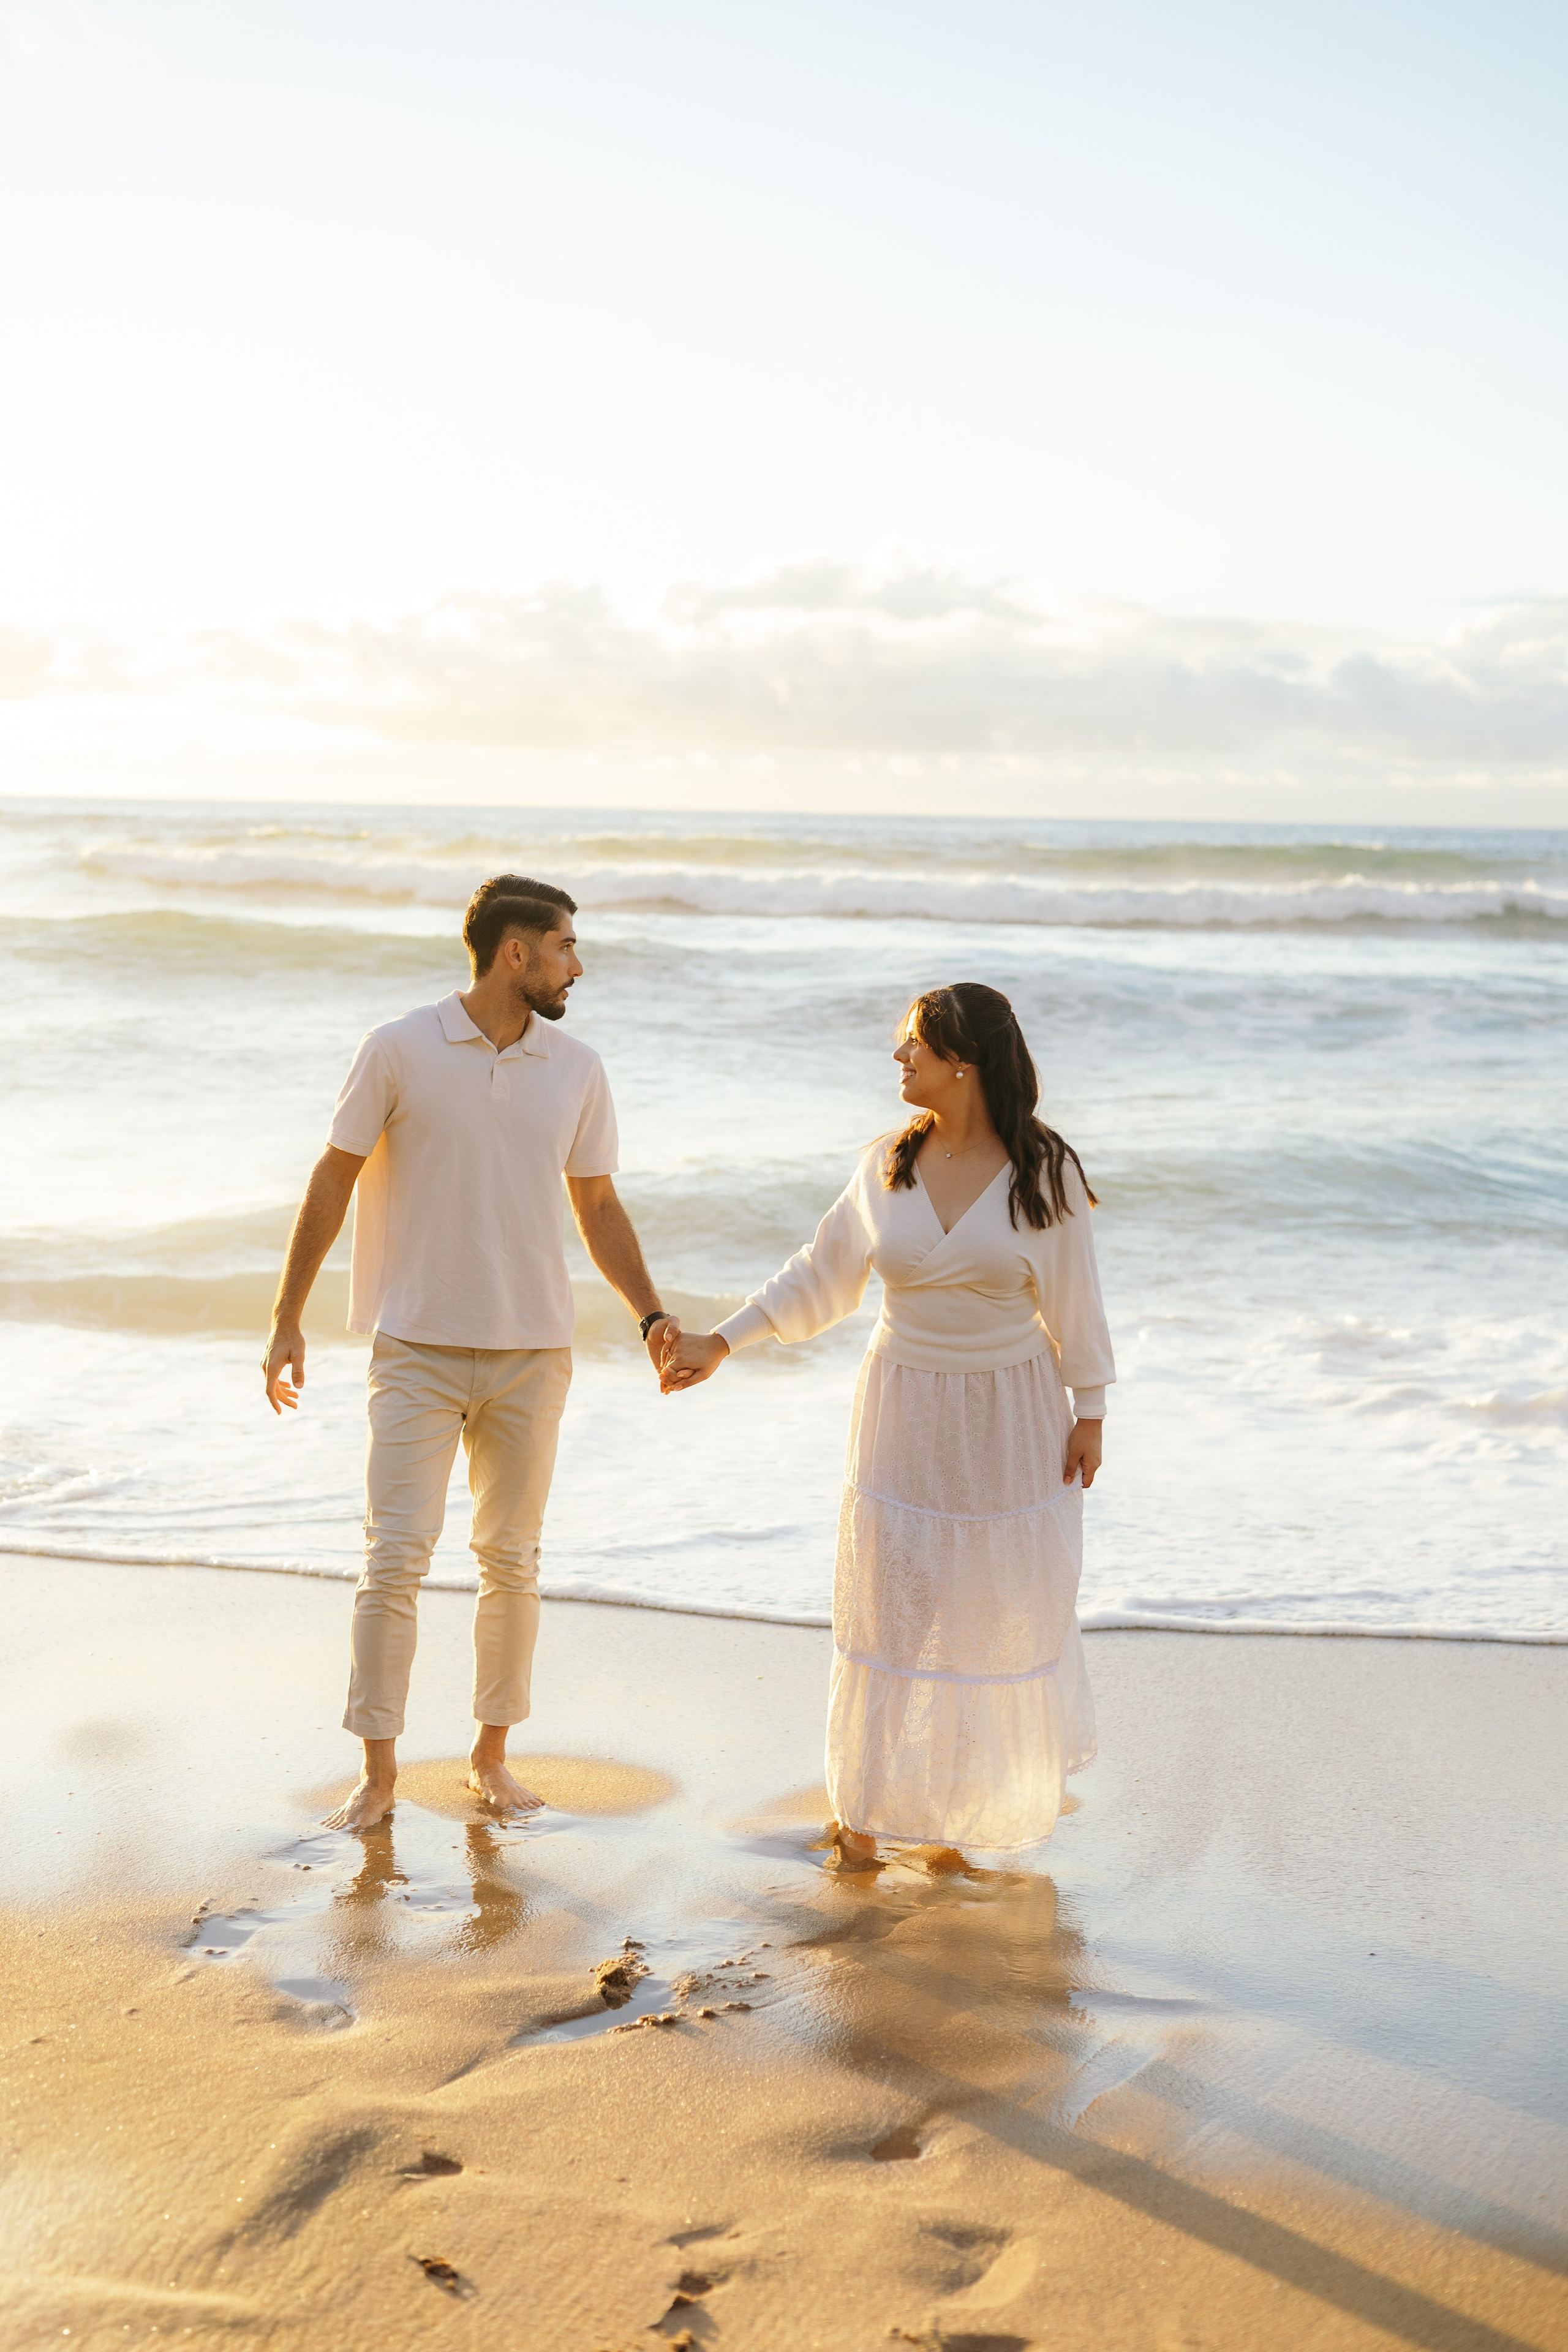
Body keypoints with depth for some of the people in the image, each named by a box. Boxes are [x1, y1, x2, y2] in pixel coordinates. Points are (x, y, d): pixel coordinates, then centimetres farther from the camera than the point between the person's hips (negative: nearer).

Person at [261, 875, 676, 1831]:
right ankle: (379, 1770, 6)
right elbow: (332, 1184, 0)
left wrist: (652, 1315, 0)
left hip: (533, 1355, 3)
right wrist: (287, 1321, -1)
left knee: (512, 1560, 10)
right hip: (419, 1349, -3)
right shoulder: (400, 1052, -6)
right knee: (396, 1555, -6)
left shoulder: (578, 1070, 4)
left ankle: (492, 1752, 25)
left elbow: (599, 1208, 12)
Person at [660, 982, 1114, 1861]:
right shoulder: (889, 1167, -3)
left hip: (1012, 1419, -2)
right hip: (907, 1416, 2)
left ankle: (1019, 1771, 33)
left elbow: (1074, 1299, -4)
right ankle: (864, 1800, 18)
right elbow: (820, 1277, 6)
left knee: (1012, 1601, 9)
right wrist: (721, 1343, 3)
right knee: (891, 1600, 3)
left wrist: (1090, 1412, -3)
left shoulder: (1045, 1171, -11)